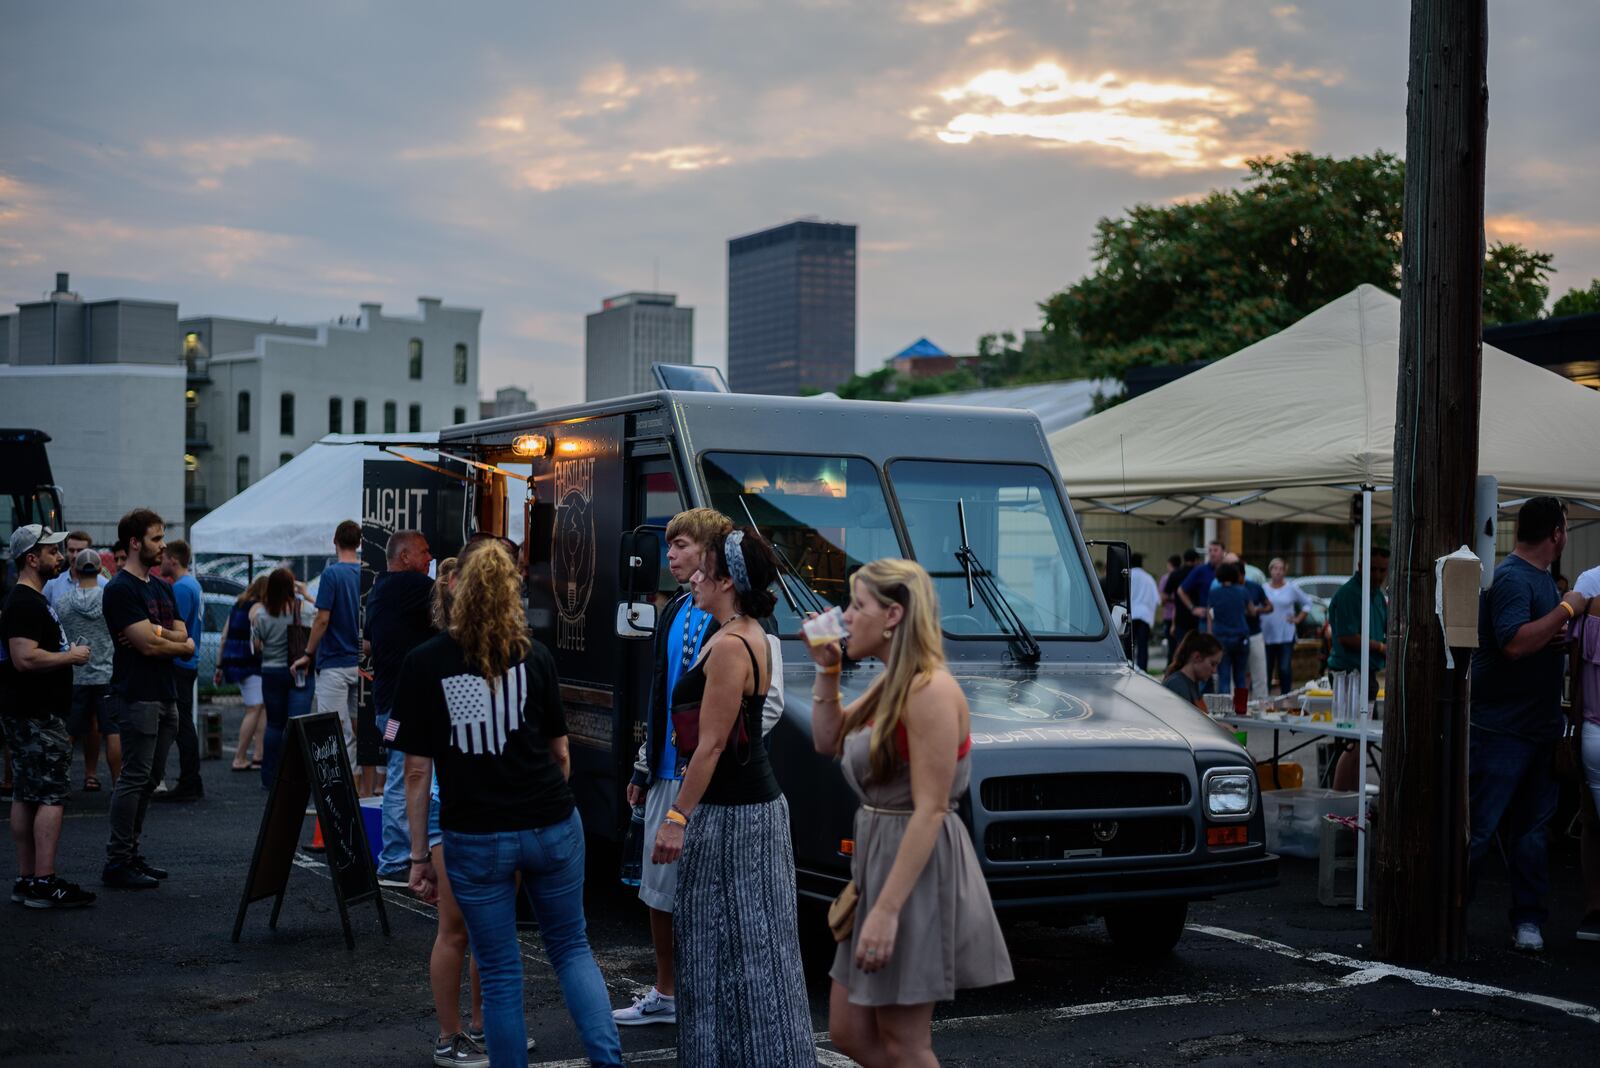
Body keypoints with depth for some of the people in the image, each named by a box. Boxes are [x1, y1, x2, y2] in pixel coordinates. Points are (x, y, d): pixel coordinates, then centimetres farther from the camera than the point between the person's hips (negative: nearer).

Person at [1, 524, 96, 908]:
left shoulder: (32, 600, 18)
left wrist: (66, 654, 16)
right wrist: (71, 656, -15)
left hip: (31, 714, 11)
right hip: (37, 717, -11)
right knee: (51, 796, -10)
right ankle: (44, 883, -10)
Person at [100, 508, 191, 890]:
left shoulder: (161, 588, 18)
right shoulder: (120, 590, -11)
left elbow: (181, 635, 9)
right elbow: (149, 646, -17)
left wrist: (155, 632, -10)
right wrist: (183, 645, 0)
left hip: (164, 696, 9)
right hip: (137, 697, -9)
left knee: (148, 780, 11)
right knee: (134, 779, -8)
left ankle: (131, 854, 18)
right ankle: (117, 862, -3)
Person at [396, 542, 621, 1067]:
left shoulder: (423, 664, -6)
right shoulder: (535, 656, 0)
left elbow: (418, 771, -6)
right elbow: (560, 753, 9)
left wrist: (420, 856, 1)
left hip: (476, 838, -2)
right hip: (552, 827, 2)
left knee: (501, 973, 8)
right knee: (571, 948, 17)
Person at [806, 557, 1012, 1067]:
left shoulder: (930, 690, -19)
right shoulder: (889, 683, 10)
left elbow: (930, 811, -23)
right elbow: (829, 741, 21)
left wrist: (887, 911, -26)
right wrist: (827, 670, 7)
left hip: (917, 871, -10)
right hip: (878, 855, 10)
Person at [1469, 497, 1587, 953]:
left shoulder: (1542, 577, 15)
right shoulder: (1512, 577, -15)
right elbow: (1515, 642, -28)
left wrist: (1559, 634, 5)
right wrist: (1567, 610, -19)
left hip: (1539, 727, 9)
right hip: (1502, 725, -9)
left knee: (1532, 826, 10)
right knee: (1477, 827, -6)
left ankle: (1528, 918, 15)